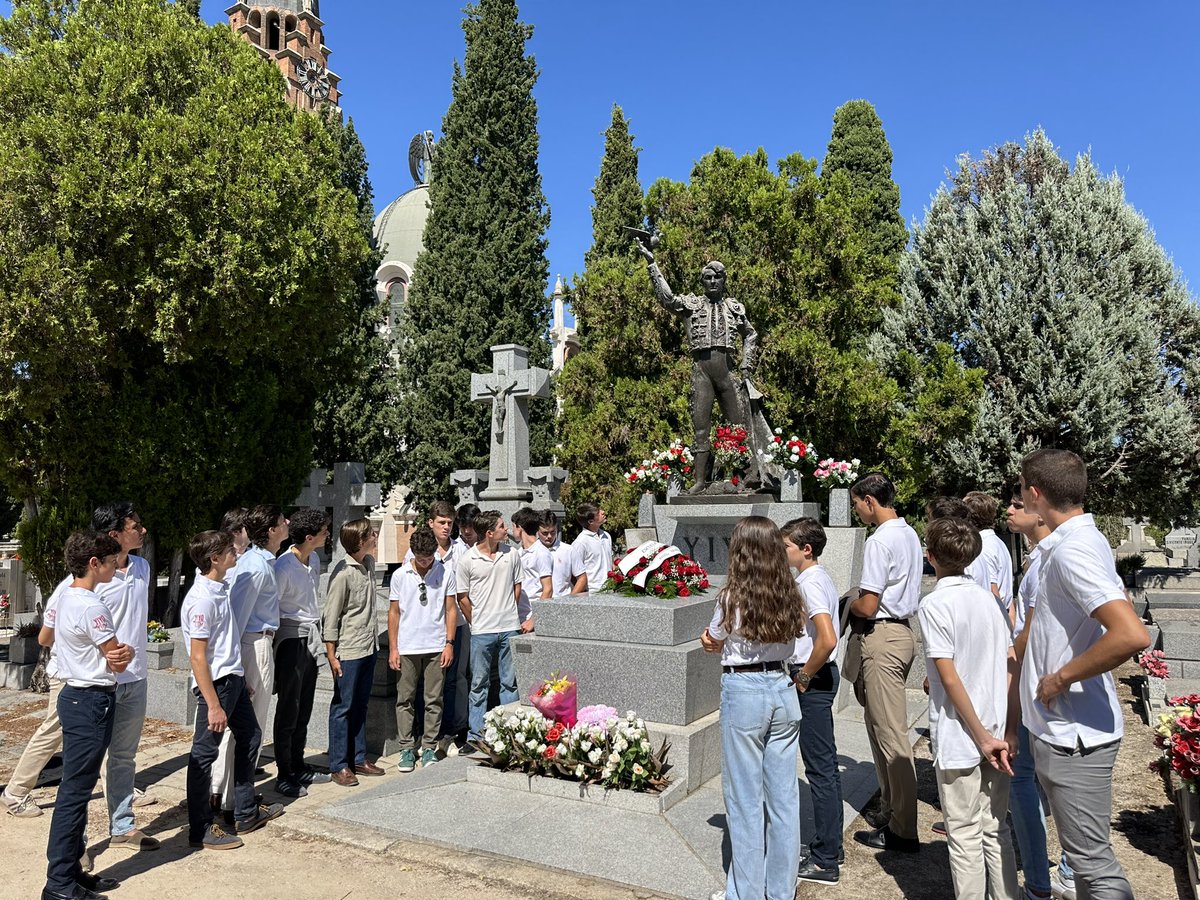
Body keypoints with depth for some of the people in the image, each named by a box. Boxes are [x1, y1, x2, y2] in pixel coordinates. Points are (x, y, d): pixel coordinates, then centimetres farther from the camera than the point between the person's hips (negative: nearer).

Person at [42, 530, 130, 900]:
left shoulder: (67, 598, 10)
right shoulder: (90, 606, -21)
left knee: (75, 788, 15)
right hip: (92, 703, -10)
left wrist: (121, 652, -7)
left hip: (75, 696, 10)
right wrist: (126, 653, 7)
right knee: (75, 791, -2)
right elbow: (119, 661, -16)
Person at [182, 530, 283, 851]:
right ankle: (200, 830, 17)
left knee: (250, 737, 19)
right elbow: (198, 657, -21)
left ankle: (246, 814, 33)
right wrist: (213, 705, -21)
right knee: (204, 754, 3)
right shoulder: (201, 599, -21)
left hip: (234, 678, 10)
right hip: (215, 683, -10)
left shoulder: (221, 588, 8)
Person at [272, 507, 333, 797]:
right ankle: (284, 774, 13)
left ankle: (298, 766, 28)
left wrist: (316, 635, 15)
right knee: (288, 709, 1)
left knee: (304, 708, 16)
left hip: (311, 637, 8)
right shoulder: (284, 566, -21)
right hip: (291, 639, -8)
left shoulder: (314, 559, 5)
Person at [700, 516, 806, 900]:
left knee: (745, 799, 8)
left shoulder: (732, 597, -15)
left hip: (743, 692, -5)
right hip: (782, 689, 5)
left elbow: (713, 642, 1)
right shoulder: (790, 595, -1)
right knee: (783, 795, 14)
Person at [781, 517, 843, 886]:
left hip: (813, 679, -10)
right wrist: (804, 673, 17)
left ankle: (825, 862, 11)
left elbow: (827, 639, -31)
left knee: (820, 768, -1)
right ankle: (829, 846, 31)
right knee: (825, 765, 18)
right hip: (820, 676, 10)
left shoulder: (810, 582, -19)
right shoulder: (818, 578, 11)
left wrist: (805, 676, -18)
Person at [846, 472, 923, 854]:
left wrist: (850, 605, 0)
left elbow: (867, 606, -20)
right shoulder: (910, 535, 12)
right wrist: (859, 606, 11)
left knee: (890, 734, -2)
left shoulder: (880, 541, -18)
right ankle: (889, 810, 29)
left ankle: (903, 830, 7)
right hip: (903, 631, 10)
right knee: (880, 726, 18)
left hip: (882, 639, -10)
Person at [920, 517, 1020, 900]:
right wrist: (1009, 732, 3)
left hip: (959, 740, -6)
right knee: (997, 831, 19)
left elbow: (950, 679, -18)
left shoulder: (934, 605, -15)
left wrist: (982, 736, -11)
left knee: (965, 836, 6)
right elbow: (1012, 667, 3)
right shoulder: (989, 598, 5)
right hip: (997, 736, 6)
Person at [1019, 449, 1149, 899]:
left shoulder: (1072, 550, -22)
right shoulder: (1081, 540, 8)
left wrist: (1060, 678, -22)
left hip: (1073, 734, -10)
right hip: (1062, 728, 10)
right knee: (1086, 852, 21)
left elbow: (1132, 635, -34)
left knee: (1093, 861, 1)